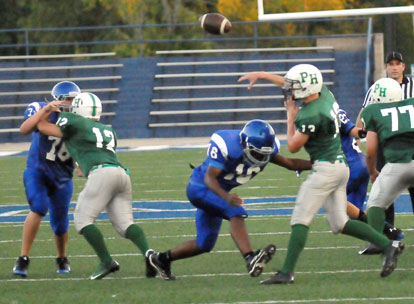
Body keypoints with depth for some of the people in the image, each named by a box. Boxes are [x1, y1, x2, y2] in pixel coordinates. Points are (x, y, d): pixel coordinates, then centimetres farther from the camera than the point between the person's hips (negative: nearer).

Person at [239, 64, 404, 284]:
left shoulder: (310, 116, -20)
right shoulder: (325, 93, 5)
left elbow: (293, 147, -9)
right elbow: (290, 85, 23)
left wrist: (291, 117, 0)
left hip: (325, 168, -9)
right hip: (340, 165, 9)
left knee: (300, 220, -6)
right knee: (339, 224, 12)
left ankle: (287, 272, -8)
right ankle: (387, 245, 6)